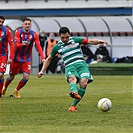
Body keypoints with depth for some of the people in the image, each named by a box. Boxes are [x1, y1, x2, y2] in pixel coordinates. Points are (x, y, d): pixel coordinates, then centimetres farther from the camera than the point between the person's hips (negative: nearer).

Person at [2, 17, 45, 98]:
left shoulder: (34, 34, -8)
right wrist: (22, 44, -43)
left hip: (27, 60, 1)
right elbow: (17, 45, -19)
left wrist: (43, 58, -27)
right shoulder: (18, 32, -10)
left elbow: (38, 46, -15)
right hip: (17, 58, -1)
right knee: (12, 76, 10)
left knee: (26, 77, -10)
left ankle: (16, 91, 15)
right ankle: (4, 88, 39)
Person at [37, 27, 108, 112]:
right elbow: (49, 59, 26)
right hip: (70, 67, -1)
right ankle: (75, 93, -71)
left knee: (83, 82, -26)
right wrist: (42, 71, 20)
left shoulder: (75, 40, 13)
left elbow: (90, 41, 9)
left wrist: (98, 41, -12)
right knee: (72, 78, -37)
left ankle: (73, 105, -19)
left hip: (81, 64, 1)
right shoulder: (57, 47, 16)